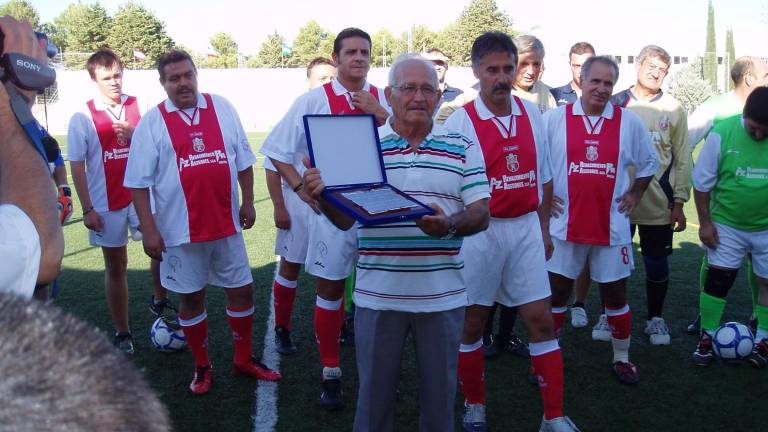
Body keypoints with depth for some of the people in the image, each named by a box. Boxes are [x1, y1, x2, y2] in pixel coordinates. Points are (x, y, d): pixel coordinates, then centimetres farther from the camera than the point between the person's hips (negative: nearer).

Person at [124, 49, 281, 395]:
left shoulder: (222, 108, 4)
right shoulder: (152, 123, -4)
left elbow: (243, 159, 9)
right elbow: (139, 181, -5)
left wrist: (247, 202, 5)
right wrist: (148, 229, -10)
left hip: (226, 223, 3)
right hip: (182, 229, -2)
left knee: (242, 290, 10)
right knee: (191, 298, 10)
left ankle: (244, 359, 30)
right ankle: (202, 367, 28)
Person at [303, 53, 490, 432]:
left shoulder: (462, 148, 3)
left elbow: (481, 215, -1)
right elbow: (344, 219, 0)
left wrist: (449, 225, -23)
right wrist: (323, 196, -22)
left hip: (442, 295, 1)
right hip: (378, 294, 0)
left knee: (439, 393, 16)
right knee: (374, 390, 14)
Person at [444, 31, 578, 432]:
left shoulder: (532, 114, 4)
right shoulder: (460, 121, -10)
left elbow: (544, 177, 12)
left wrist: (544, 229, 12)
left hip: (526, 229, 4)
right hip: (479, 232, -3)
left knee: (541, 320, 4)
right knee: (471, 322, 9)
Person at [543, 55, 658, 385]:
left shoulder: (629, 122, 3)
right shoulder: (555, 118, -2)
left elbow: (648, 163, 16)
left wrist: (635, 193, 8)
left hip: (611, 225, 1)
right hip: (565, 225, -1)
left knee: (615, 294, 11)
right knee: (556, 293, 7)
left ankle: (621, 357, 28)